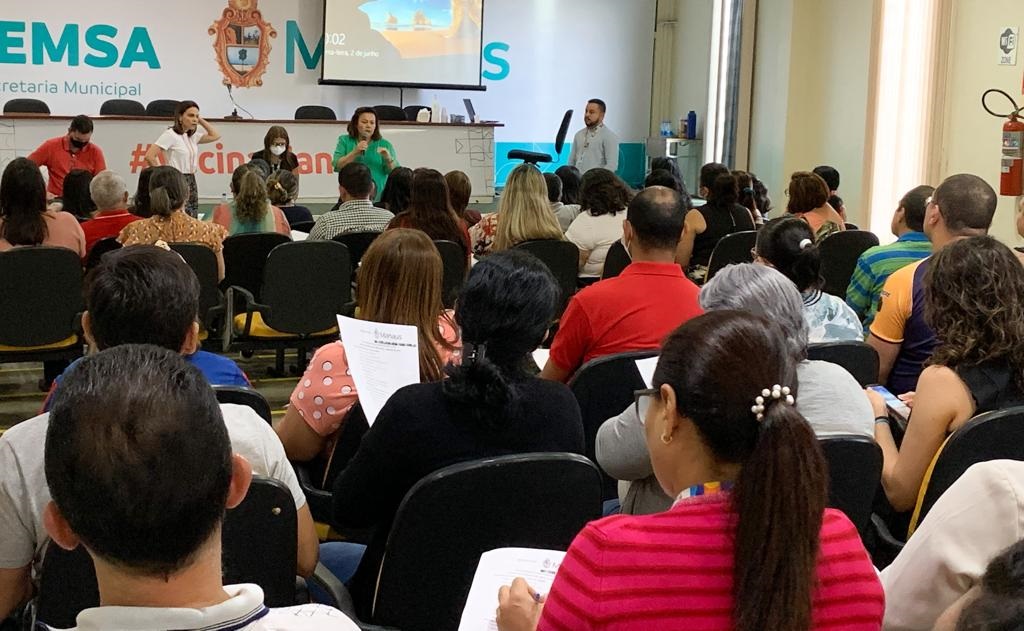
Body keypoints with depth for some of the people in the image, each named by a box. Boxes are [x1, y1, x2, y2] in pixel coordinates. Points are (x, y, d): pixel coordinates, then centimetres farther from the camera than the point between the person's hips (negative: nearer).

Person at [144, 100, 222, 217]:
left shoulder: (192, 136, 12)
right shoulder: (171, 134, -10)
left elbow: (215, 135, 19)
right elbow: (149, 156, -15)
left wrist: (200, 120, 11)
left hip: (191, 183, 8)